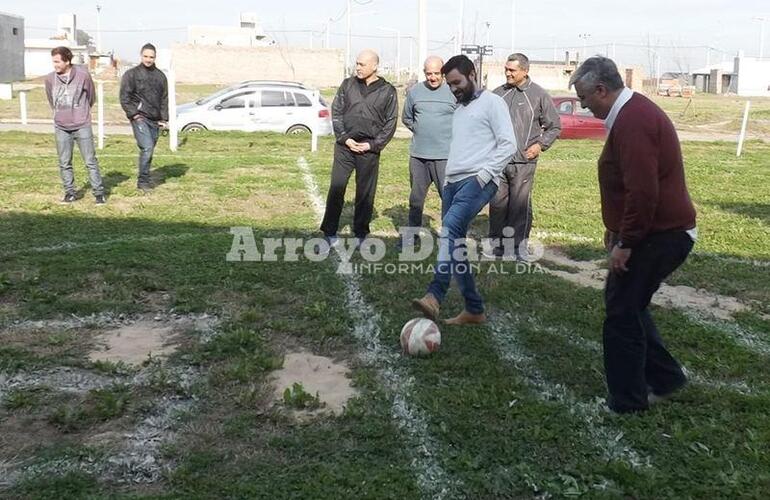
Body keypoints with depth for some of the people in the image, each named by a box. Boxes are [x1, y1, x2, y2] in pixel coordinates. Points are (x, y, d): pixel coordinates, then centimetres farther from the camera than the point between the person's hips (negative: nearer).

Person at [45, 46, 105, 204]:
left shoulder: (83, 75, -8)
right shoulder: (50, 78, -1)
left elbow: (91, 97, 6)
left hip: (82, 126, -3)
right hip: (61, 127, 3)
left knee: (91, 161, 0)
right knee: (64, 163, 8)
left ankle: (99, 193, 7)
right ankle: (69, 192, 19)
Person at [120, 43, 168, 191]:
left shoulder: (160, 76, 14)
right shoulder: (131, 74, 0)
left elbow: (164, 99, 17)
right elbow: (124, 97, -2)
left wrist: (164, 118, 9)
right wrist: (133, 114, -11)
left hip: (155, 120, 5)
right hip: (140, 118, -5)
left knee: (150, 150, 9)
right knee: (147, 147, -17)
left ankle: (145, 179, 20)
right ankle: (142, 181, -8)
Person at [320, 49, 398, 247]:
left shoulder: (387, 91, 2)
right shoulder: (348, 84, 7)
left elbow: (390, 123, 1)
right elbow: (336, 112, 6)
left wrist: (373, 144, -8)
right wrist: (345, 138, -5)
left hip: (369, 149, -1)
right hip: (345, 145, 1)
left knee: (365, 193, 6)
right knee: (336, 189, 1)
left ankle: (360, 234, 17)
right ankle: (329, 232, 10)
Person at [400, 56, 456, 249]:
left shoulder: (455, 92, -5)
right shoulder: (414, 92, 5)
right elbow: (406, 118, 18)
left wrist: (452, 134, 0)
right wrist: (421, 132, 10)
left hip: (445, 156, -4)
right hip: (418, 154, 4)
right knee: (416, 197, 14)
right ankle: (412, 233, 26)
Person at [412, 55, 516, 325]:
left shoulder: (492, 102, 0)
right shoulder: (458, 109, 25)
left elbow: (508, 144, -8)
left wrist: (485, 174, -16)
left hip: (477, 181, -9)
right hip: (453, 182, 9)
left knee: (450, 227, -30)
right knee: (454, 242, 4)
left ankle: (435, 296, -40)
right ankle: (474, 309, 11)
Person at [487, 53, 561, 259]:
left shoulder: (539, 95, 0)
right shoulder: (498, 93, 9)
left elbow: (554, 126, 6)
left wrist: (541, 145, -5)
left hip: (523, 161, -3)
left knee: (521, 204, 0)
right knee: (497, 202, 8)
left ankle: (519, 244, 11)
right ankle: (496, 242, 19)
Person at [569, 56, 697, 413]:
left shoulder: (632, 122, -22)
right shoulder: (633, 111, 13)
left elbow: (642, 192, -28)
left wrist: (626, 243, -21)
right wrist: (616, 228, 22)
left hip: (658, 235, -10)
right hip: (661, 232, 10)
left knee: (622, 313, -2)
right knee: (629, 304, 19)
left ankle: (627, 400, 10)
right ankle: (664, 378, 29)